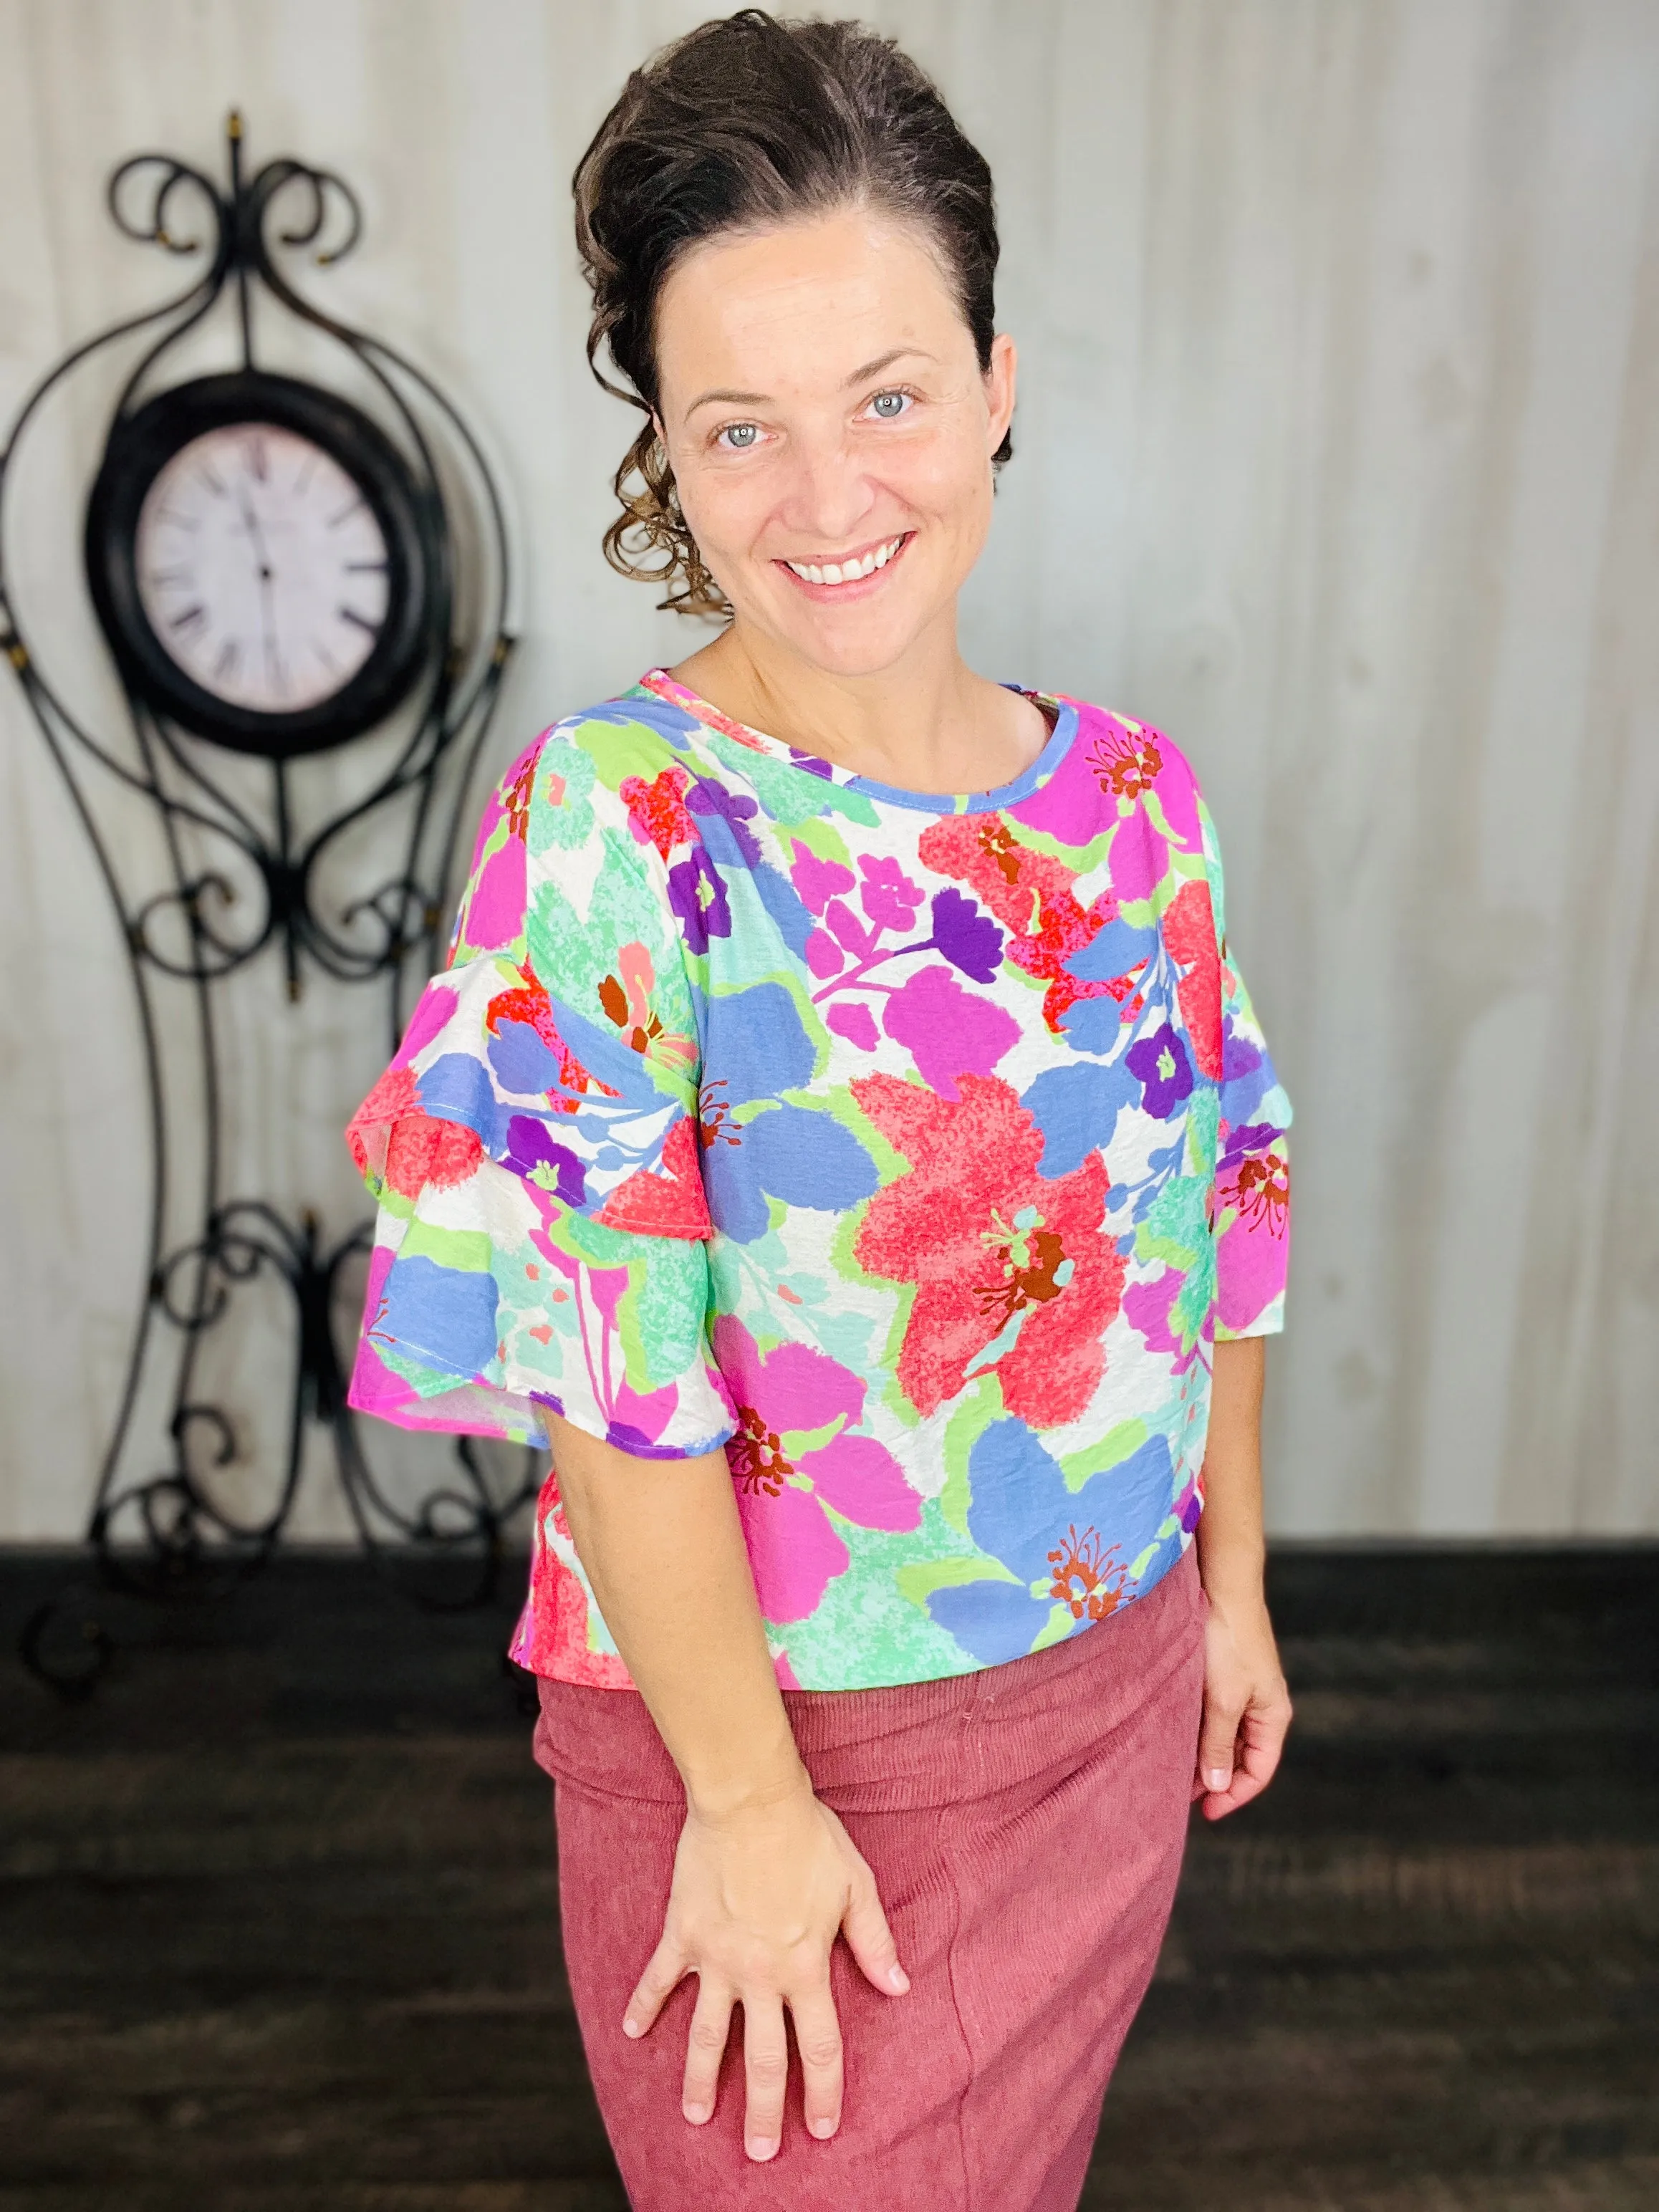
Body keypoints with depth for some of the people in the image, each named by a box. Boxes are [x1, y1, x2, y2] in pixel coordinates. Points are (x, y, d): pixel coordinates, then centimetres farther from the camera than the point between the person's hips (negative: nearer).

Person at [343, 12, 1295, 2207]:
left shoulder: (1130, 790, -4)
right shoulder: (616, 812, -20)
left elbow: (1214, 1217, 5)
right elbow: (606, 1361, -21)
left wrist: (1235, 1583, 9)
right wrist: (748, 1803, -17)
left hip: (1119, 1700, 5)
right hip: (776, 1736, -4)